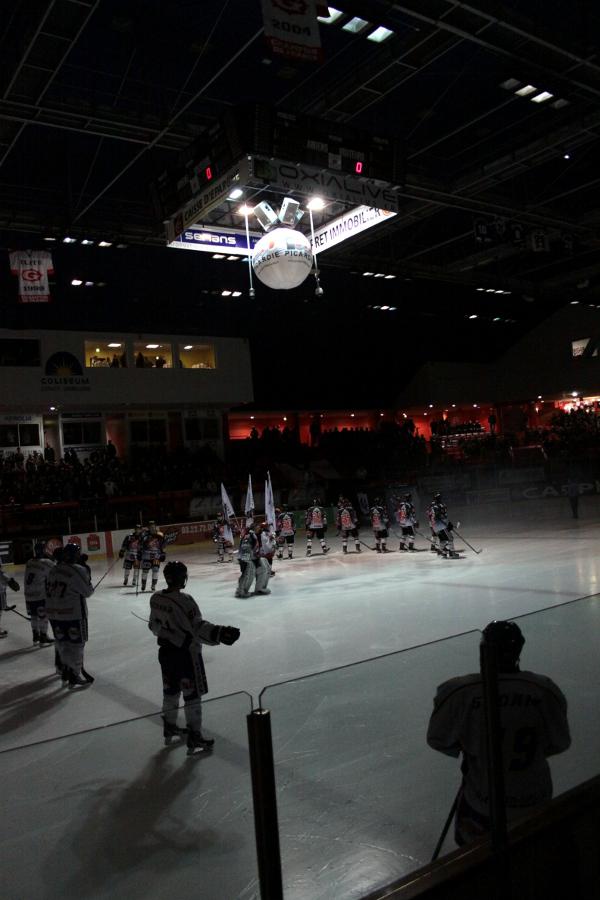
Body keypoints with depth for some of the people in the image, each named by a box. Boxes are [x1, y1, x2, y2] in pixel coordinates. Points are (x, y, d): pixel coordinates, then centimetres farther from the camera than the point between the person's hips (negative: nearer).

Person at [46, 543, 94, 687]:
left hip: (54, 614, 7)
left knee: (62, 642, 21)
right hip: (73, 615, -7)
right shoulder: (78, 570, -17)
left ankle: (64, 668, 36)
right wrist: (87, 572, 1)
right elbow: (87, 592, -9)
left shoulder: (53, 570, 6)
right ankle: (75, 676, 6)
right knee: (76, 644, 3)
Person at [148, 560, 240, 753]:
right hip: (186, 653, -8)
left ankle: (169, 727, 37)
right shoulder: (184, 601, -24)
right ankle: (194, 737, 11)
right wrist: (219, 633, -34)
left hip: (166, 651, 8)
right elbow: (198, 627, -28)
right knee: (192, 695, 4)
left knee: (170, 690, 22)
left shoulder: (156, 598, -1)